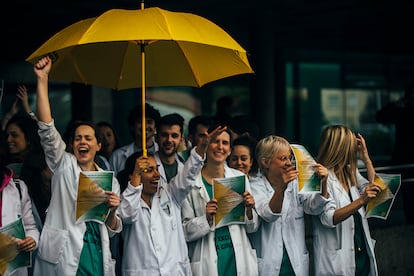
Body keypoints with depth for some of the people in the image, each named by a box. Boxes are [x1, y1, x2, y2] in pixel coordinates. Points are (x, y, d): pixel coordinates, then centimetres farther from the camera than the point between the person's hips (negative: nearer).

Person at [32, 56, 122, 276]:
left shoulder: (110, 180, 12)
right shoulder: (64, 166, 5)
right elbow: (47, 129, -9)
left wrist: (112, 211, -8)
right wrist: (42, 79, -16)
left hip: (97, 258, 3)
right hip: (63, 257, -3)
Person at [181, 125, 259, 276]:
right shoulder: (192, 182, -5)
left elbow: (252, 227, 10)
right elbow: (185, 231, -5)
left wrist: (249, 211, -8)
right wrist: (206, 218, -20)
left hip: (239, 259, 3)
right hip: (208, 263, -3)